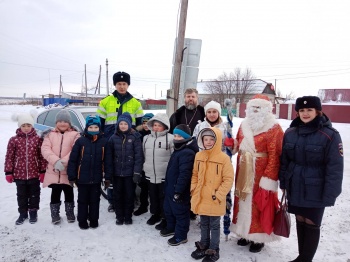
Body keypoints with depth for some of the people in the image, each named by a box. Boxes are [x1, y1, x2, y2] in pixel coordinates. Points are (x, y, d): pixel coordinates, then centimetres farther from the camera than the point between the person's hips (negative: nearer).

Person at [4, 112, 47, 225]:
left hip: (35, 174, -1)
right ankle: (23, 214, 31)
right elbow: (9, 157, -1)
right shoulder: (14, 140, -4)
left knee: (34, 194, 12)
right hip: (19, 174, 1)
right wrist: (8, 172, -2)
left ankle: (33, 213, 29)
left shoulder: (37, 139, -5)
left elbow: (42, 156, -3)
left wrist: (43, 172, -5)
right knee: (22, 195, 15)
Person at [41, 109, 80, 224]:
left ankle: (70, 213, 29)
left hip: (69, 171, -1)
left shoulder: (75, 135, 0)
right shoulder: (50, 134, 7)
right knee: (55, 193, 11)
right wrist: (56, 161, -22)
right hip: (53, 171, 1)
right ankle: (55, 214, 27)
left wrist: (64, 162, -23)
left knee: (69, 193, 11)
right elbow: (45, 149, -6)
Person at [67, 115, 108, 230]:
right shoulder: (80, 141, -8)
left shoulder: (104, 141, -3)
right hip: (82, 177, -1)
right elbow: (73, 159, -6)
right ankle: (82, 220, 29)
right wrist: (71, 176, -7)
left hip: (96, 178, 1)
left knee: (95, 200, 15)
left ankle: (94, 220, 31)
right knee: (82, 200, 14)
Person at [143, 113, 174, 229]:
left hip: (165, 175, -5)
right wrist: (145, 167, 17)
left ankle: (165, 218, 21)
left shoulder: (170, 138, -10)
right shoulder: (146, 138, 8)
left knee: (164, 198, 6)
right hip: (150, 175, 5)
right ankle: (155, 214, 39)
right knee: (153, 196, 20)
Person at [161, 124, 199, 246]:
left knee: (180, 212, 6)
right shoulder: (178, 150, 11)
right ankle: (171, 228, 44)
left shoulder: (187, 153, -23)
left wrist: (178, 191, -26)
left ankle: (181, 236, 22)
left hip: (179, 191, -10)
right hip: (170, 188, 11)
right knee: (168, 209, 24)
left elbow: (184, 174, -28)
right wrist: (168, 187, 23)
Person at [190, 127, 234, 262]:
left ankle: (213, 251, 29)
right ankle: (203, 245, 40)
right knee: (204, 224, 22)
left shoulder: (224, 158, -14)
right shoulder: (198, 156, 1)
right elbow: (195, 175, 11)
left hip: (215, 201, -5)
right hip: (201, 199, 5)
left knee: (214, 225, 12)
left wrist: (218, 195, -16)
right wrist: (193, 189, 3)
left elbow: (228, 179, -13)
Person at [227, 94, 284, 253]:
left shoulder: (274, 129, -11)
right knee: (244, 201, 15)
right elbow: (237, 146, 18)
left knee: (259, 205, 6)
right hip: (244, 172, 6)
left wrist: (268, 179, -19)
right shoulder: (244, 125, 10)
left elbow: (274, 156, -15)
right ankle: (246, 232, 33)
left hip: (261, 173, -6)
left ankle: (259, 236, 25)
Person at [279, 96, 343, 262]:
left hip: (315, 190, -4)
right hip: (295, 188, 5)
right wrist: (283, 182, 8)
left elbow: (335, 168, -14)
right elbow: (284, 160, 8)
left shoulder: (330, 136, -15)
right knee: (300, 221, 17)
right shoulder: (290, 133, 0)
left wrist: (329, 195, -15)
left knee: (311, 224, 10)